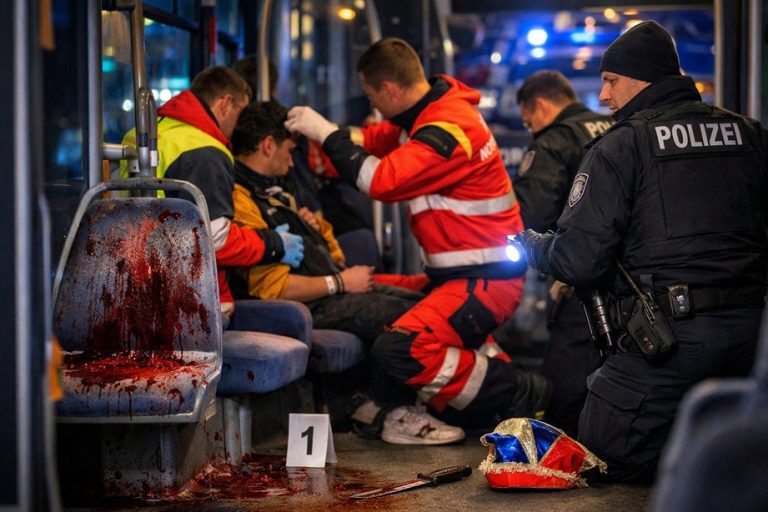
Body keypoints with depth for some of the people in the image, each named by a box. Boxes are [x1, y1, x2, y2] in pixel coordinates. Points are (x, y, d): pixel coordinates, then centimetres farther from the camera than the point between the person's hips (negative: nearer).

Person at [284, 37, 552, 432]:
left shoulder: (449, 132, -23)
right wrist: (326, 133, 7)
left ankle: (517, 396, -10)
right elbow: (380, 139, 20)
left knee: (398, 350, -26)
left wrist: (328, 134, -15)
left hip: (484, 280, -11)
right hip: (459, 273, 11)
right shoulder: (431, 110, 7)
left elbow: (382, 180, -25)